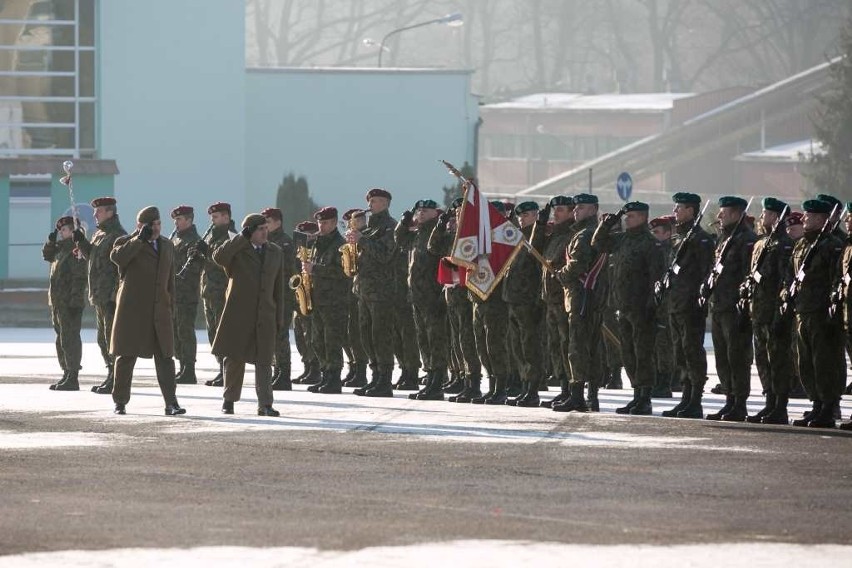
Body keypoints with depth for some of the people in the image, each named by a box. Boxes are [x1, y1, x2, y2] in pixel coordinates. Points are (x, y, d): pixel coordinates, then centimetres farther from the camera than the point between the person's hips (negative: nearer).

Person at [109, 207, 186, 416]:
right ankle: (120, 402, 10)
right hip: (132, 310, -4)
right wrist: (140, 239, -23)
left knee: (165, 356, -3)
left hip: (159, 311, 4)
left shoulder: (167, 246, 16)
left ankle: (171, 403, -7)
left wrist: (170, 307, 14)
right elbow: (117, 257, -24)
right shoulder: (126, 243, 0)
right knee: (126, 356, 2)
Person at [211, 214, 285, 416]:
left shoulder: (275, 253, 11)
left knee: (264, 360, -2)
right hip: (238, 314, -3)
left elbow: (278, 288, 13)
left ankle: (265, 404, -4)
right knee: (234, 358, 5)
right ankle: (229, 400, 19)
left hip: (265, 316, 3)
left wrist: (279, 317, 9)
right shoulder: (237, 250, -1)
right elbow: (218, 257, -24)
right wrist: (243, 238, -21)